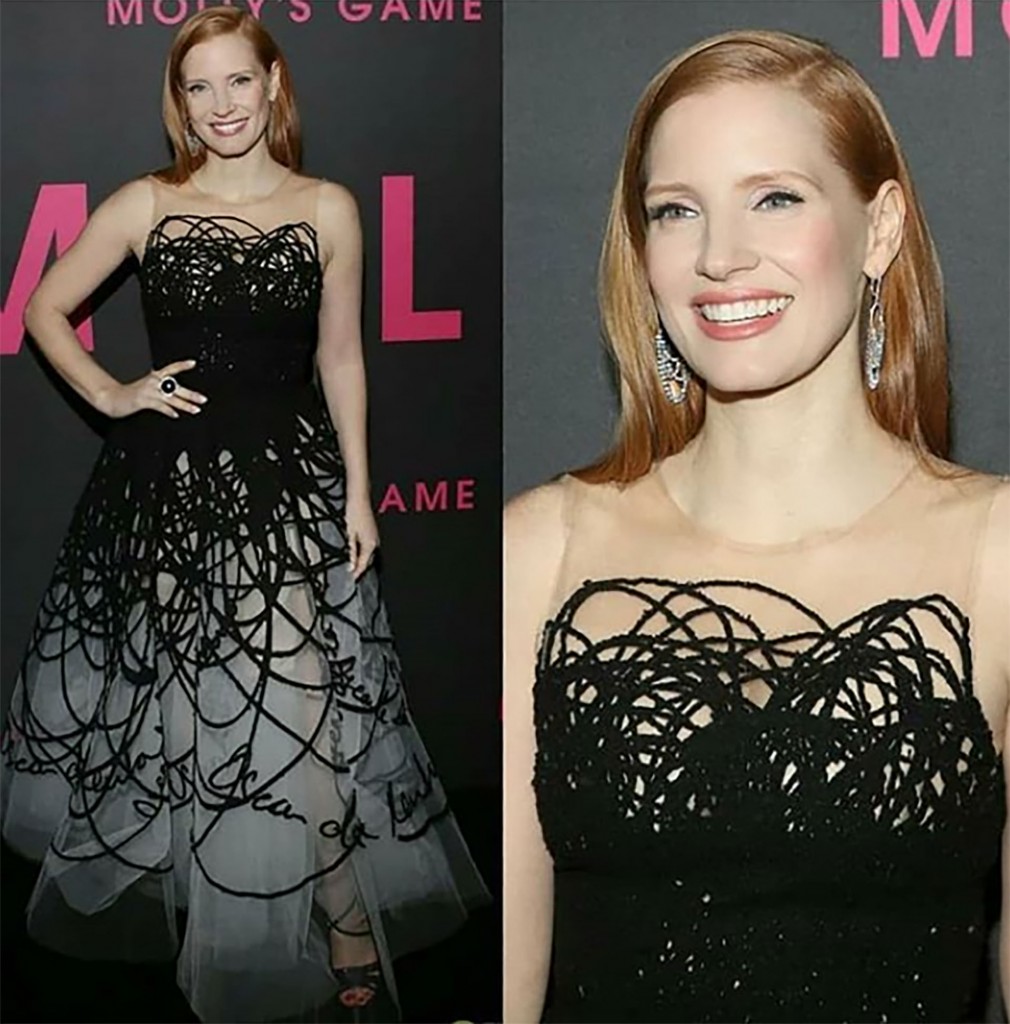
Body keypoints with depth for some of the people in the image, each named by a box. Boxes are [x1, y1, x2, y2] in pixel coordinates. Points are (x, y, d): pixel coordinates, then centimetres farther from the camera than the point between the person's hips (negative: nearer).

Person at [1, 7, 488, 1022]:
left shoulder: (328, 209, 2)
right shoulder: (145, 206, 1)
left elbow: (340, 356, 6)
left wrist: (358, 488, 3)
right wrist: (112, 397, -2)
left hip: (286, 479, -1)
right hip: (166, 479, 1)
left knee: (298, 698, -9)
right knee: (173, 690, 9)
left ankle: (347, 921, 0)